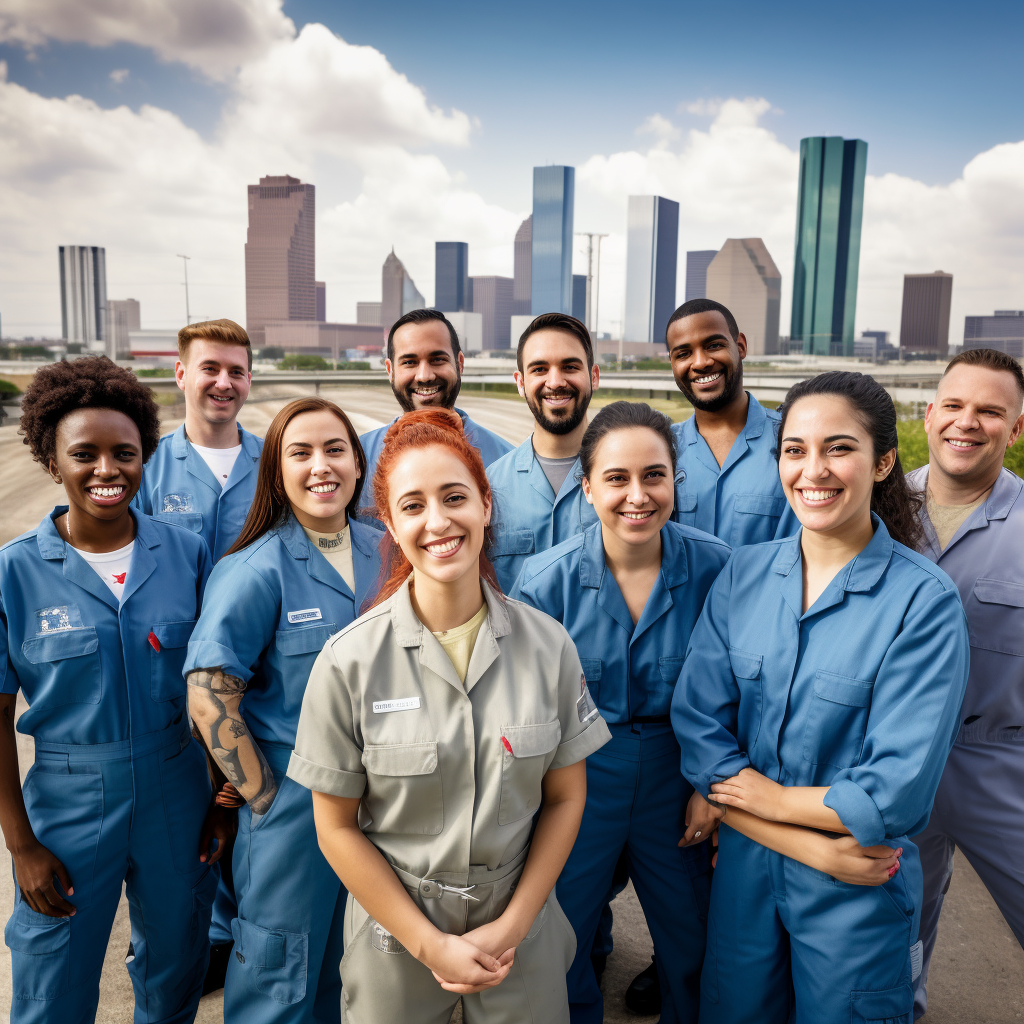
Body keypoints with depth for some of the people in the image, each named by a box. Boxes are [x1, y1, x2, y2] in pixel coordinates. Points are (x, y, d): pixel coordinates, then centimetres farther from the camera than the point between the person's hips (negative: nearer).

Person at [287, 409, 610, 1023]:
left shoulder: (549, 646, -11)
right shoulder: (349, 662, -16)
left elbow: (565, 796, -2)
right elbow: (337, 827, -8)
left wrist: (512, 926, -6)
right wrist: (431, 944, -9)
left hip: (522, 931, 2)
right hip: (397, 937, -1)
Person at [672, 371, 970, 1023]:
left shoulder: (925, 599, -17)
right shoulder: (745, 573, -5)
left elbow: (897, 792, -20)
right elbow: (697, 725, -9)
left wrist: (768, 799, -10)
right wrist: (810, 845, -16)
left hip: (859, 897, -3)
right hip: (743, 871, 4)